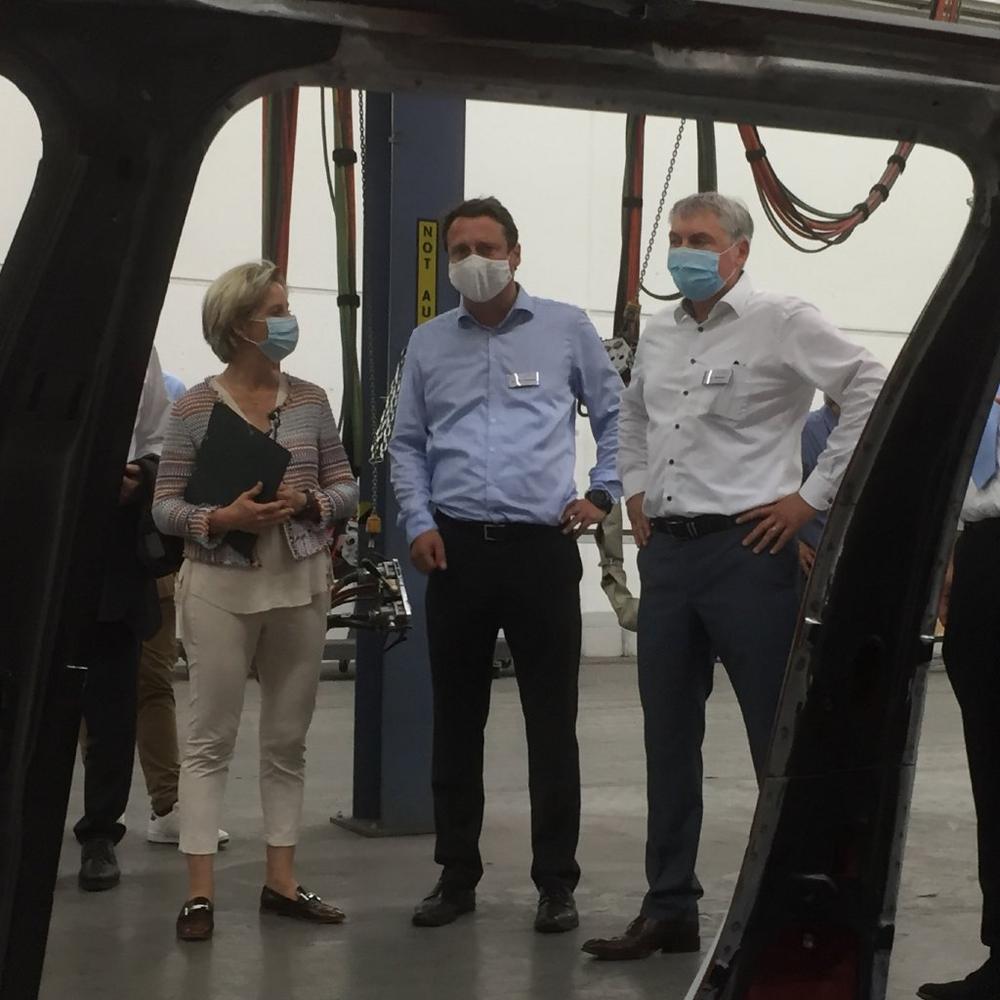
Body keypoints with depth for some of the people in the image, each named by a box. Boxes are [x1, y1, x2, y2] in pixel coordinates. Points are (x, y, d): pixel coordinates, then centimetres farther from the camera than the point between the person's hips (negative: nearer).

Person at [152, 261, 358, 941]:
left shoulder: (310, 401, 5)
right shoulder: (196, 408, -4)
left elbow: (347, 486, 8)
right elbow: (165, 506, -4)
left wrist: (311, 503, -12)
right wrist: (220, 519, -21)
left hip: (302, 585, 4)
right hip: (222, 587, -4)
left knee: (289, 739, 10)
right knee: (212, 739, 1)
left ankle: (281, 881, 19)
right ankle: (201, 892, 6)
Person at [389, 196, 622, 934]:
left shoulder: (567, 329, 5)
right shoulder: (428, 343, 11)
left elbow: (615, 416, 11)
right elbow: (407, 444, 14)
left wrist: (602, 493, 1)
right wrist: (419, 522, 2)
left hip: (542, 547, -2)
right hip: (457, 549, 3)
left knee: (552, 722, 0)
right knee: (457, 720, 8)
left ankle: (557, 883, 9)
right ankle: (458, 875, 19)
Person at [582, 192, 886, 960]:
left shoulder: (782, 323, -7)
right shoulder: (657, 336, 14)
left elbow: (874, 392, -12)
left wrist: (813, 496, -13)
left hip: (748, 549, -7)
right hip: (666, 550, 7)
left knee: (778, 738, -1)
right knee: (668, 737, 10)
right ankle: (669, 910, 20)